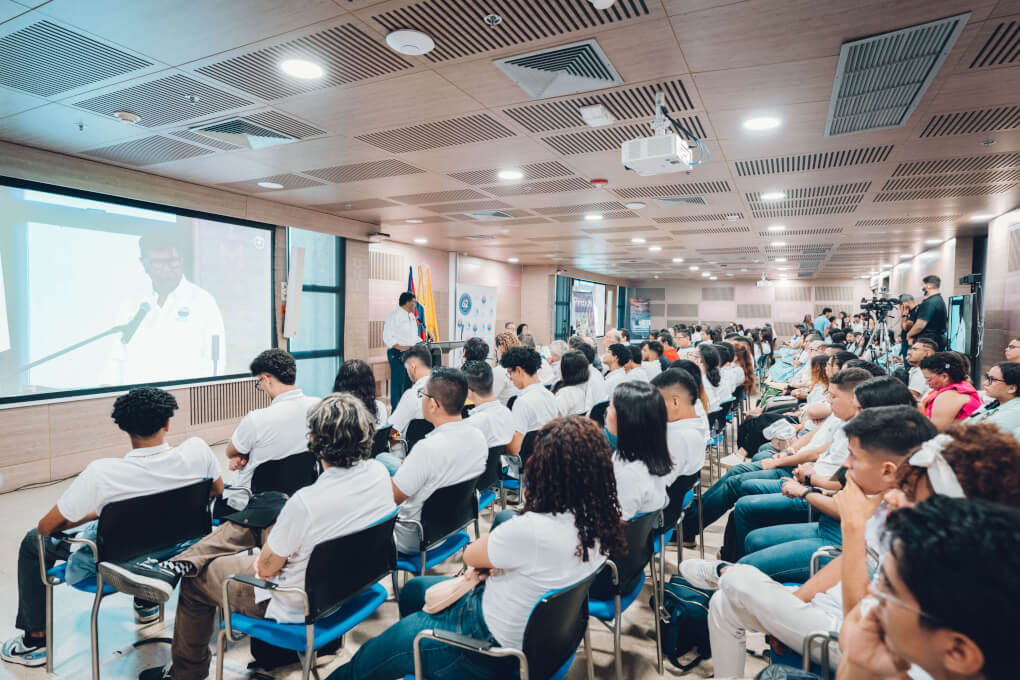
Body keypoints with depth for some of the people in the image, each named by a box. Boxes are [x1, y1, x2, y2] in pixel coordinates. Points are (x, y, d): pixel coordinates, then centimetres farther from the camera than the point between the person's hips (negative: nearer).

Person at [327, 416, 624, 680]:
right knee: (412, 590, 27)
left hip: (495, 647, -8)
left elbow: (470, 555, -15)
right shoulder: (600, 520, -13)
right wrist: (492, 564, -10)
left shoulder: (533, 530, -37)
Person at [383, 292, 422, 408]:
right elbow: (387, 338, -15)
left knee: (408, 382, 11)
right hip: (397, 354, -8)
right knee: (398, 383, -7)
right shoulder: (393, 316, -9)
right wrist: (402, 347, -25)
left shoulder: (412, 317, 17)